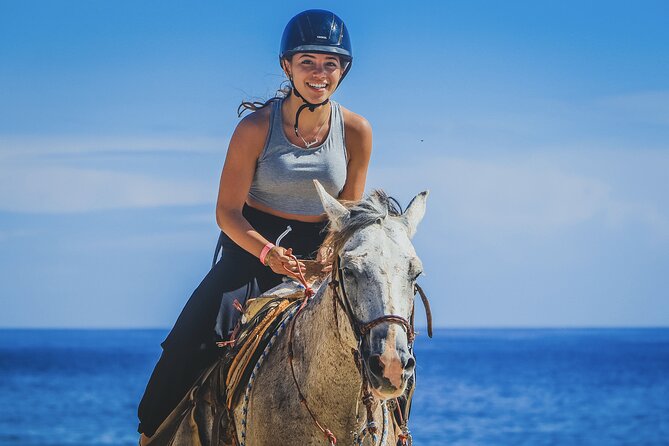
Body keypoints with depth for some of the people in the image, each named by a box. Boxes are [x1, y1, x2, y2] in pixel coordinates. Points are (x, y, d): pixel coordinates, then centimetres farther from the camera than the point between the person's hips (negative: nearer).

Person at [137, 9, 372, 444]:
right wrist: (268, 253, -28)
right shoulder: (256, 127, -13)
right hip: (251, 245, -2)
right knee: (192, 342, -19)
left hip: (318, 250, 2)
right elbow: (228, 211, -11)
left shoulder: (356, 132, -5)